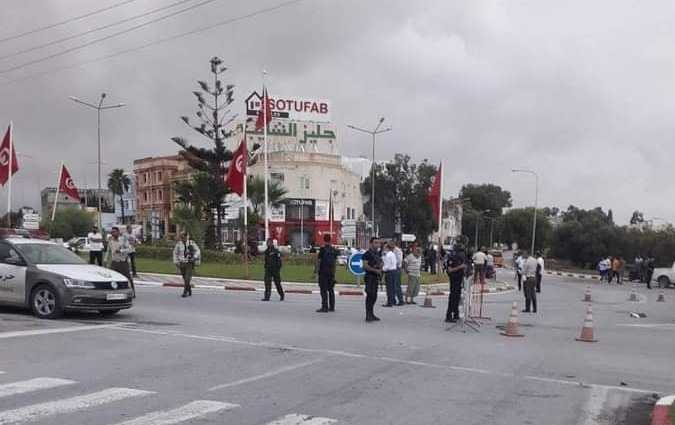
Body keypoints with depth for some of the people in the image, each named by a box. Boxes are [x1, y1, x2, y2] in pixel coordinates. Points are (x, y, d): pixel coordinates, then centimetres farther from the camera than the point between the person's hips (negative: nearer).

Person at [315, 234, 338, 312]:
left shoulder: (323, 249, -10)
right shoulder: (334, 250, 8)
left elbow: (318, 261, -10)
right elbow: (335, 261, 12)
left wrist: (315, 271, -5)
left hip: (323, 272, -6)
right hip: (331, 273, 6)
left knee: (323, 290, -5)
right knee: (331, 290, 11)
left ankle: (324, 307, -8)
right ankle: (332, 307, 13)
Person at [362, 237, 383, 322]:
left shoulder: (378, 253, 16)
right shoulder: (367, 253, -10)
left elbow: (380, 263, 28)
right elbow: (365, 265, -18)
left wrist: (380, 268, 6)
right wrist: (375, 270, -21)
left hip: (376, 277, 8)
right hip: (370, 276, -8)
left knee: (374, 296, 12)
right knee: (370, 295, -11)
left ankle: (371, 314, 21)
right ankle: (368, 315, -9)